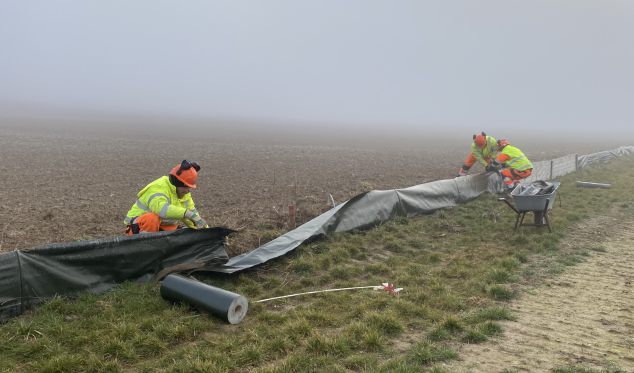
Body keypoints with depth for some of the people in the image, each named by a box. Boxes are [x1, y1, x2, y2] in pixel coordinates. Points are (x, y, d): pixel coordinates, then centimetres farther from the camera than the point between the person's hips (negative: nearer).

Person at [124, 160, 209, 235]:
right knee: (152, 219, -39)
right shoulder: (158, 188, -24)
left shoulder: (183, 192, 4)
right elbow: (162, 209, -44)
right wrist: (188, 214, -52)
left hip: (162, 227, 8)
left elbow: (192, 213, 8)